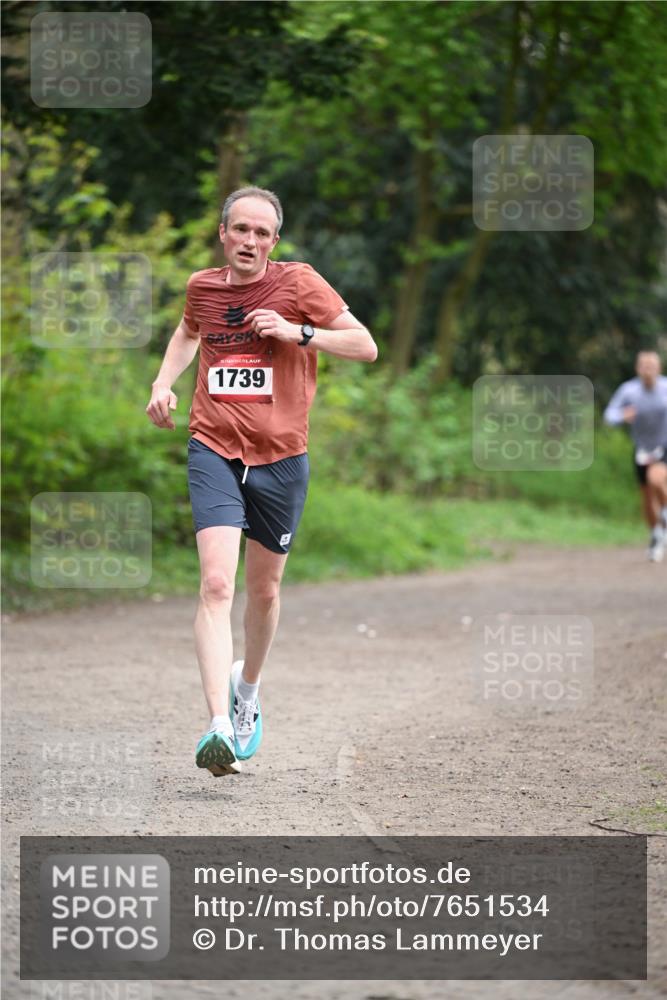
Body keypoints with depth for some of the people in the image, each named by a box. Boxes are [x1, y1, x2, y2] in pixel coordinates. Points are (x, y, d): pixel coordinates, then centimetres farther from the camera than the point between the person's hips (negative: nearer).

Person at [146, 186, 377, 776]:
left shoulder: (298, 283, -3)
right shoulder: (202, 286, 5)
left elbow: (366, 346, -3)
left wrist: (297, 332, -16)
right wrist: (164, 383, 12)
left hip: (281, 457, 0)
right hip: (214, 451, 0)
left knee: (264, 589, 13)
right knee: (216, 583, -18)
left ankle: (248, 689, 43)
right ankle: (219, 726, -28)